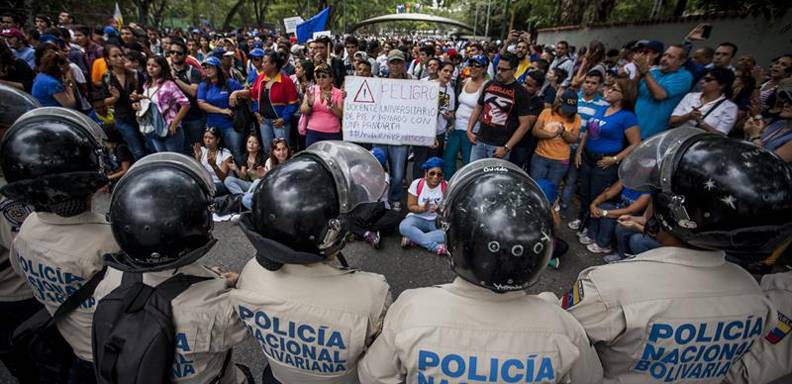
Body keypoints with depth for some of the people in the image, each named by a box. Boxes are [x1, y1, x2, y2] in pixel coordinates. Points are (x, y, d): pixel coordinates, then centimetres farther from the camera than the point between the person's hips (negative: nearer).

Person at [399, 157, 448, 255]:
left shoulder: (446, 186, -9)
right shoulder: (416, 184, -9)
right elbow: (411, 206, -5)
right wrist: (422, 208, -26)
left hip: (438, 221, 1)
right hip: (418, 218, -1)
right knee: (404, 227, -33)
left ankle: (412, 238, -25)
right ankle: (435, 246, -30)